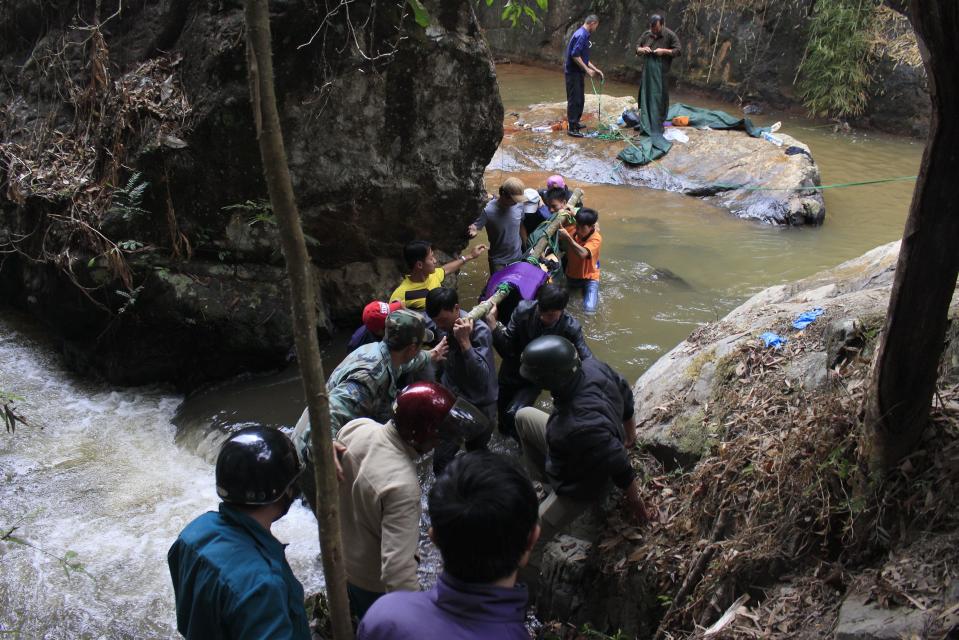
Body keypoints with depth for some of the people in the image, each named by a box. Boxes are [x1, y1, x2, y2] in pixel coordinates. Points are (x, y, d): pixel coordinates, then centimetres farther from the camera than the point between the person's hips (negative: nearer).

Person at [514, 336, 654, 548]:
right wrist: (630, 433, 14)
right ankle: (541, 476, 34)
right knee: (523, 415, 19)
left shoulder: (580, 426, -47)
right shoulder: (592, 366, -26)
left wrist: (634, 501, -14)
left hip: (578, 487, -7)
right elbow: (625, 393, -5)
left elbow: (619, 465, -34)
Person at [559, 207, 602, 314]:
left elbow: (582, 253, -41)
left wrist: (567, 238, -50)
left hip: (589, 277, -5)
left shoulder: (596, 238, -24)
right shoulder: (572, 230, -10)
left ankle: (593, 291, 12)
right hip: (571, 275, 5)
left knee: (589, 309, -21)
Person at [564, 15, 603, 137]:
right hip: (574, 73, -10)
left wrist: (596, 69, 18)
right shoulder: (581, 35, -17)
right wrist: (587, 69, -19)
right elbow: (575, 55, -25)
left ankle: (576, 123, 28)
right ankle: (572, 128, -2)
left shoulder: (584, 35, 15)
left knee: (580, 99, 17)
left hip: (578, 73, 10)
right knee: (574, 100, -6)